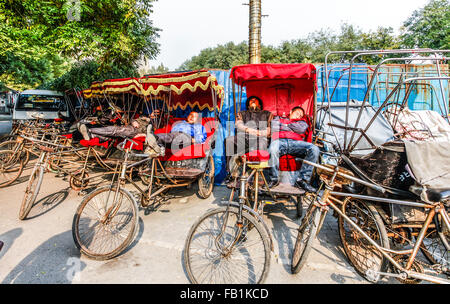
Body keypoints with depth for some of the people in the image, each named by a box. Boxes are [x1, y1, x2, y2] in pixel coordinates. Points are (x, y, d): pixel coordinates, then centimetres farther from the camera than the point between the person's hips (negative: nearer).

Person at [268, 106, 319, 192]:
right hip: (279, 141, -2)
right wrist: (292, 127, 13)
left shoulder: (302, 122, 36)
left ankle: (302, 180, -24)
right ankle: (274, 179, -22)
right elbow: (272, 127, 10)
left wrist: (285, 125, 16)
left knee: (314, 149, -27)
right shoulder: (278, 118, 34)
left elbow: (301, 129, 10)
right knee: (272, 149, -41)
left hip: (295, 142, 3)